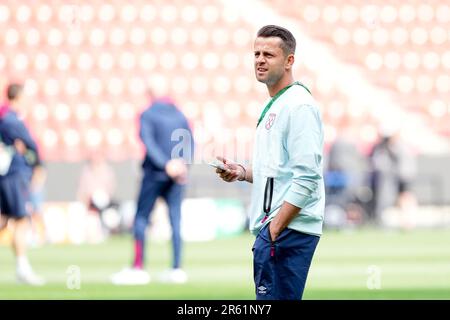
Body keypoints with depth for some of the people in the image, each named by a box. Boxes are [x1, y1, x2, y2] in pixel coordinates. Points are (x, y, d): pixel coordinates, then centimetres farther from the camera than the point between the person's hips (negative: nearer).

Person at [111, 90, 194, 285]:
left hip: (155, 172, -4)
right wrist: (183, 164, -6)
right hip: (177, 176, 4)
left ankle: (138, 267, -3)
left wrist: (166, 164, -20)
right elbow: (190, 142, 4)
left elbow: (149, 142, -15)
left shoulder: (147, 115, -3)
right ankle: (177, 269, 3)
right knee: (175, 220, 6)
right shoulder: (180, 116, 12)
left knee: (141, 218, 2)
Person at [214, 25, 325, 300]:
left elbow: (307, 178, -19)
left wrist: (275, 229, -20)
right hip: (273, 228, 10)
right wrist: (242, 172, 11)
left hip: (288, 231, -10)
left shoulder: (299, 106, -12)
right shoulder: (274, 106, 21)